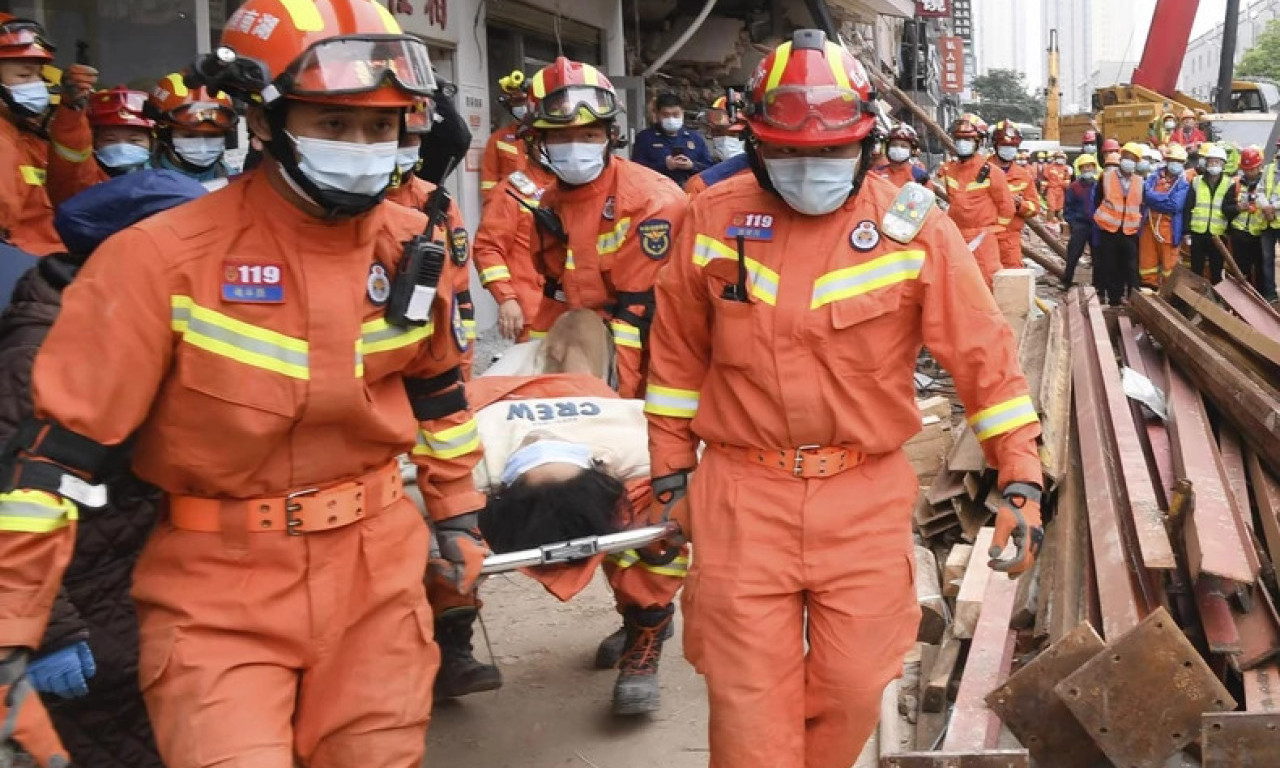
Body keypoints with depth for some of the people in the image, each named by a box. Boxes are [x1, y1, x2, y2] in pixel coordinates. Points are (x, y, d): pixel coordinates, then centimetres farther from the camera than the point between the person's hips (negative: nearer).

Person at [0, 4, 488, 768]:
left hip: (380, 568, 4)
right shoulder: (166, 258, -17)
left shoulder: (413, 245, -1)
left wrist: (458, 511, 18)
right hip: (220, 589, -4)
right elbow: (64, 444, -15)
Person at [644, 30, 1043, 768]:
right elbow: (678, 355, 8)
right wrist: (672, 472, 10)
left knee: (853, 687, 12)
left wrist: (1021, 481, -5)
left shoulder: (914, 226, -6)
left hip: (867, 498, 0)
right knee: (749, 700, 5)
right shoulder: (714, 218, -2)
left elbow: (985, 355, -3)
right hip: (742, 496, 0)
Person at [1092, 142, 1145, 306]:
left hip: (1130, 232, 1)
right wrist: (1100, 219, 2)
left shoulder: (1140, 182, 7)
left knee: (1130, 269, 0)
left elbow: (1142, 206, 15)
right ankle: (1113, 300, 11)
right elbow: (1097, 201, 6)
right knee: (1109, 268, 3)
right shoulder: (1106, 177, 0)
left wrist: (1139, 225, 7)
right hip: (1109, 231, -1)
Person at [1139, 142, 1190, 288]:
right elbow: (1147, 195, -3)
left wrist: (1155, 199, -10)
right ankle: (1149, 287, 18)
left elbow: (1176, 205, -15)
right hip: (1149, 224, 3)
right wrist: (1167, 199, -11)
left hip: (1169, 226, -3)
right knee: (1147, 259, 8)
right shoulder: (1154, 176, 9)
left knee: (1169, 262, 0)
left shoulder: (1183, 183, -2)